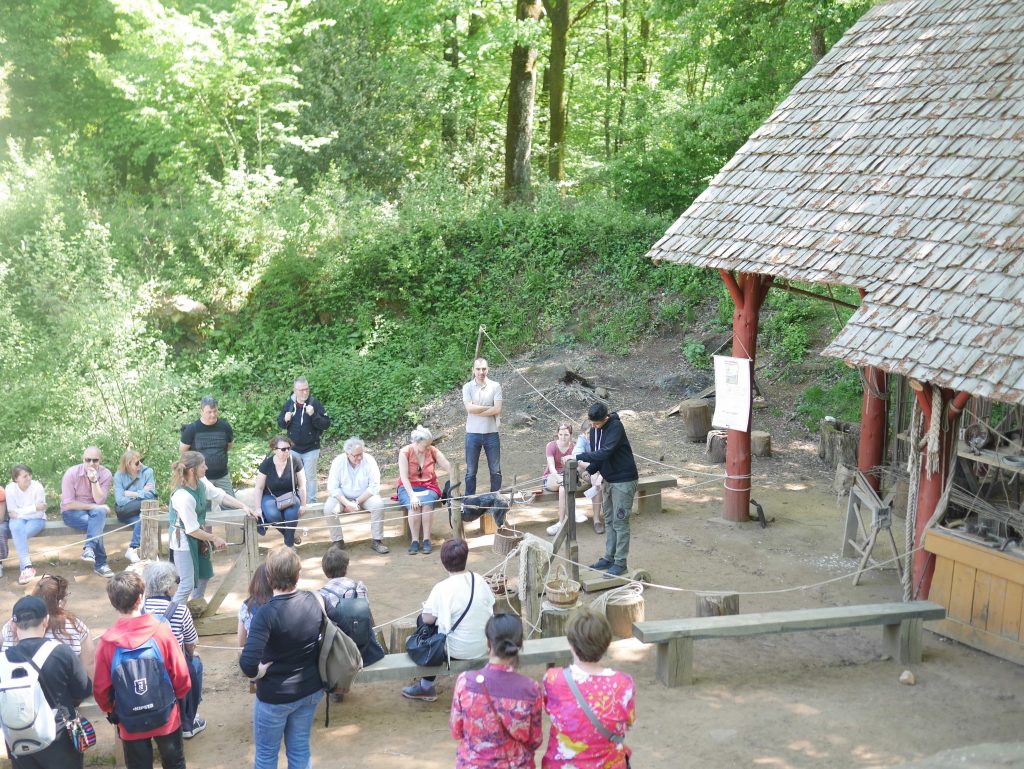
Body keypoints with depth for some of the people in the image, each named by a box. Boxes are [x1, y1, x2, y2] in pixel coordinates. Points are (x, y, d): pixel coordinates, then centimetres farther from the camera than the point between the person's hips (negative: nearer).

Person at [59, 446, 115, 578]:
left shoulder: (106, 475, -7)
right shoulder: (72, 473, -14)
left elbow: (99, 501, -16)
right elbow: (68, 504, -16)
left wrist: (94, 480, -28)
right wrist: (93, 506, -21)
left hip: (95, 511, 3)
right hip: (72, 513, -2)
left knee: (99, 512, -36)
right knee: (97, 524, -33)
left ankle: (89, 548, -45)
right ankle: (101, 565, -31)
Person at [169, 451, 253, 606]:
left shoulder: (201, 483, -11)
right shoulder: (183, 497, -33)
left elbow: (220, 495, 4)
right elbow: (192, 530, -25)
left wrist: (244, 506, -5)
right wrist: (215, 538, -12)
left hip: (197, 537, 9)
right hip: (183, 540, -9)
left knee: (205, 574, 25)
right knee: (188, 584, -9)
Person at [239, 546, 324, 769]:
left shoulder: (267, 613, -27)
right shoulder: (312, 601, -9)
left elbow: (247, 664, -35)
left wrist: (258, 672, -14)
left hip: (276, 695, -5)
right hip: (310, 691, 5)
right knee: (300, 749, 20)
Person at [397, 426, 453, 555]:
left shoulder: (433, 451, 0)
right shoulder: (405, 452, -7)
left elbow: (450, 469, -3)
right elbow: (404, 477, -15)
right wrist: (412, 496, -27)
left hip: (428, 487, 1)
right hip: (408, 488, -1)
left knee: (426, 503, -33)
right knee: (414, 505, -34)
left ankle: (426, 540, -28)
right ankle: (415, 541, -28)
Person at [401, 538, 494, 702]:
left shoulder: (442, 588, -20)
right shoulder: (479, 580, -5)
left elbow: (427, 619, -12)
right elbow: (491, 611, 6)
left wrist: (427, 606, 8)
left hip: (456, 651, -5)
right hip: (482, 648, 5)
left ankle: (426, 687, 29)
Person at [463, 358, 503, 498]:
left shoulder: (495, 386, 0)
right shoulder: (467, 387, -1)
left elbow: (497, 409, -11)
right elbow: (470, 408, -14)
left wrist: (477, 411, -12)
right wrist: (489, 408, -11)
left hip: (491, 433, 0)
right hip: (473, 434, 0)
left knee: (495, 470, 6)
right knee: (471, 471, 6)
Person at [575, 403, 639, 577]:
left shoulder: (615, 427, -21)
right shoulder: (594, 429, 3)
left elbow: (604, 453, -31)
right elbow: (596, 455, 9)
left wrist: (578, 457, -31)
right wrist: (589, 470, -9)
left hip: (624, 480, -8)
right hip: (608, 480, 8)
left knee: (620, 522, -4)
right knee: (609, 521, 14)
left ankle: (620, 563, 1)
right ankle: (609, 558, 23)